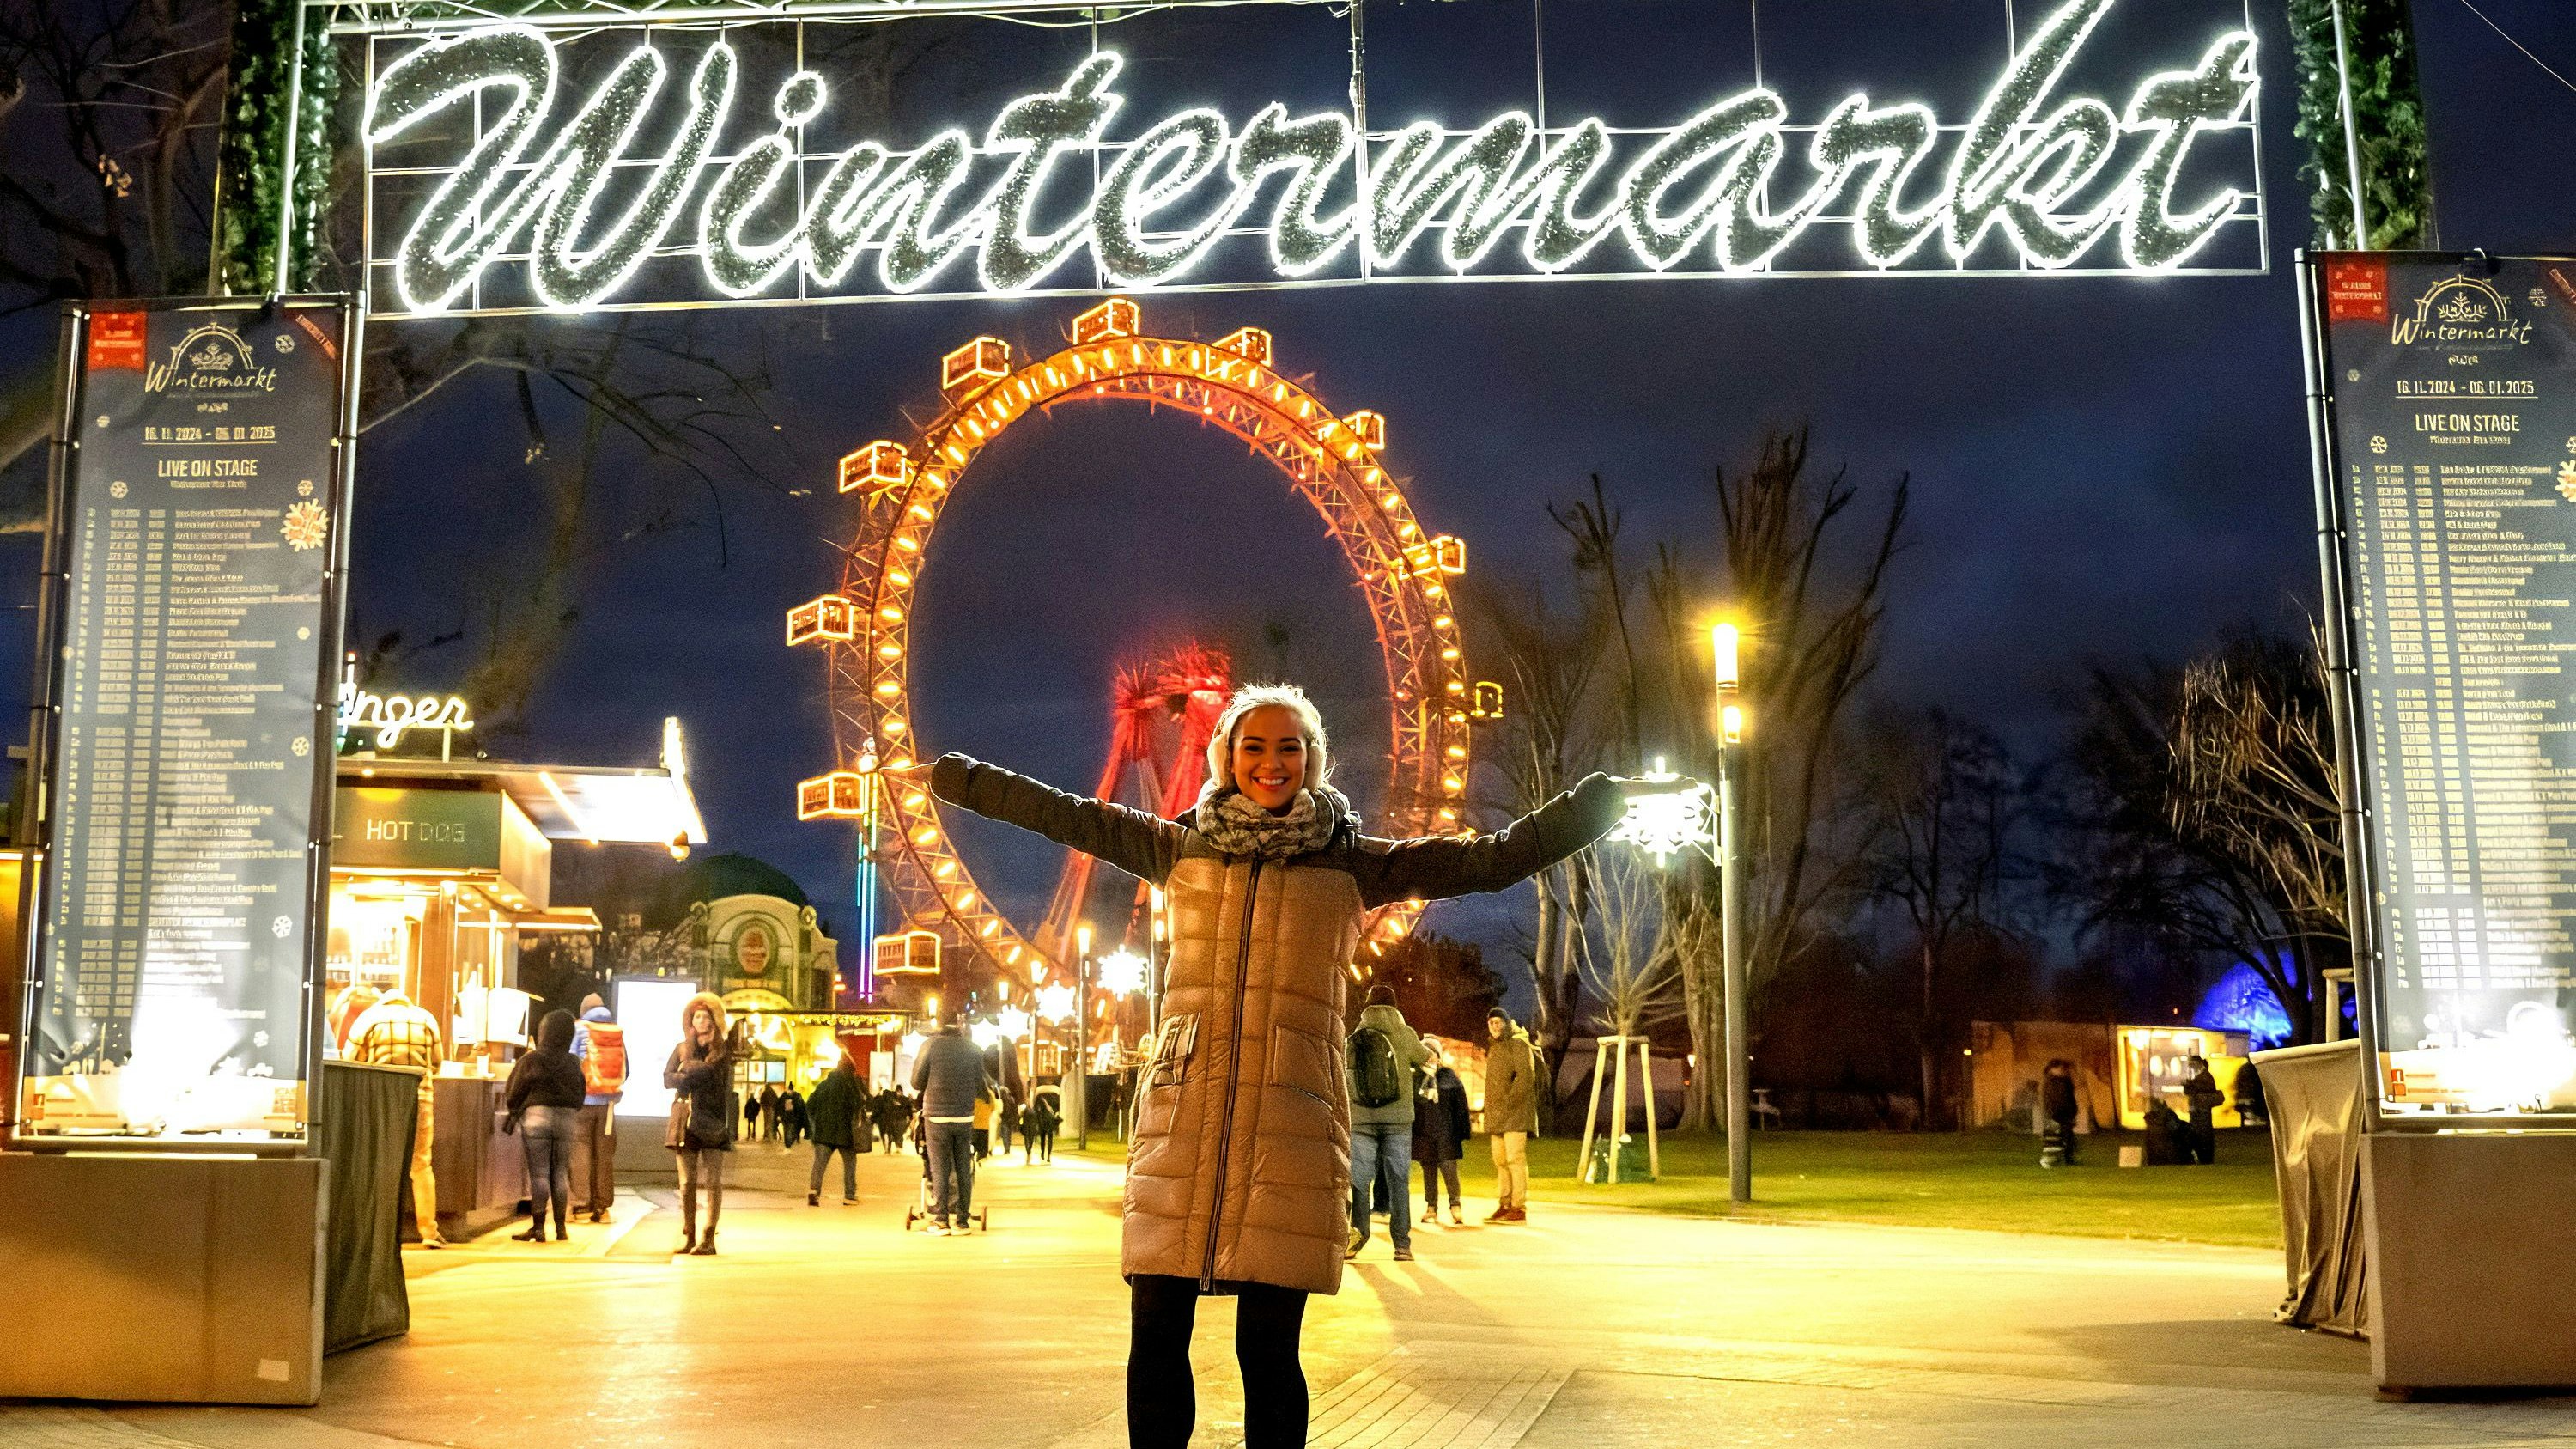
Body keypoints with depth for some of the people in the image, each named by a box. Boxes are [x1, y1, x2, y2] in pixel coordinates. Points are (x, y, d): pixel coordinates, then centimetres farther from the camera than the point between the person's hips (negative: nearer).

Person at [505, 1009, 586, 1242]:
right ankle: (561, 1227, 10)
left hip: (536, 1115, -4)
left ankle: (538, 1227, -2)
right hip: (566, 1118, 4)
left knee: (538, 1173, -1)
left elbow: (513, 1094, -2)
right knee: (560, 1173, 9)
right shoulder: (573, 1064, 4)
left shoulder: (530, 1061, -7)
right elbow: (581, 1095, 10)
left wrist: (514, 1111, 16)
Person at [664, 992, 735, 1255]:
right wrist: (694, 1078, -11)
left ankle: (708, 1239, -6)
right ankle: (688, 1236, 5)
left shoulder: (723, 1051, 6)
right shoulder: (682, 1049, 14)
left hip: (712, 1123, -2)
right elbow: (667, 1079, 2)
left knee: (713, 1182, -6)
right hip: (686, 1122, 2)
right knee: (687, 1182, 1)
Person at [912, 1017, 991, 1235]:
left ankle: (940, 1221, 2)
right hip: (965, 1118, 2)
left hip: (937, 1117, -2)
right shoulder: (972, 1049, 2)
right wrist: (990, 1101, 30)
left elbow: (917, 1083, -3)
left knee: (940, 1170, 3)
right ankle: (961, 1220, 10)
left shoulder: (930, 1045, -6)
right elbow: (980, 1086, 9)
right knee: (963, 1170, 8)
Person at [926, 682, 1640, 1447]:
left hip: (1290, 1120, -1)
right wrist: (965, 778, 19)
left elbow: (1492, 859, 6)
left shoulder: (1351, 863, 8)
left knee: (1268, 1347, 1)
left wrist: (1598, 803, 0)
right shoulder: (1184, 849, 13)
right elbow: (1068, 815, 17)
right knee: (1156, 1335, 2)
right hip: (1181, 1114, 2)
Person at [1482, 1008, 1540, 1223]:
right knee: (1500, 1161, 9)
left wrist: (1509, 1102, -19)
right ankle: (1504, 1205, 13)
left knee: (1515, 1159, -12)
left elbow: (1526, 1077, -16)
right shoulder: (1494, 1048, 22)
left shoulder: (1518, 1044, -6)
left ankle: (1519, 1208, -13)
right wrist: (1489, 1113, 17)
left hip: (1515, 1115, -9)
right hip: (1496, 1117, 9)